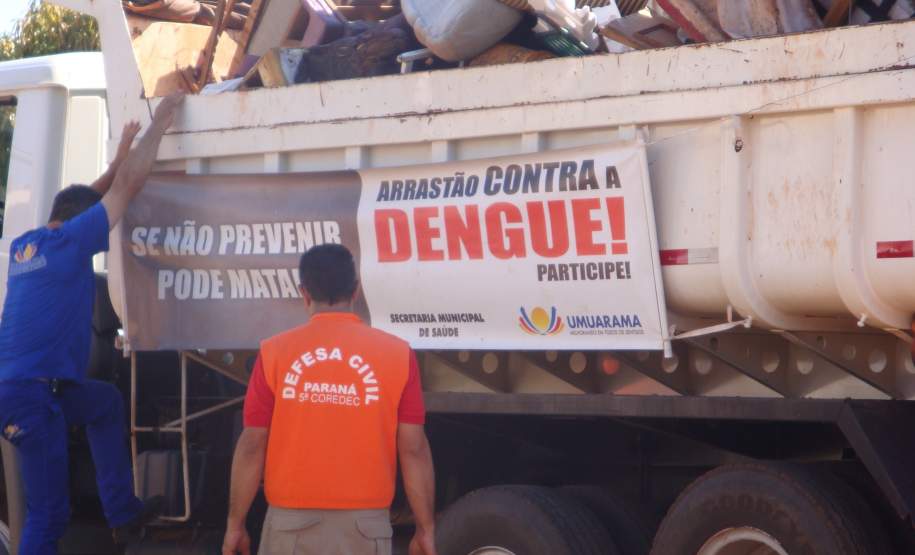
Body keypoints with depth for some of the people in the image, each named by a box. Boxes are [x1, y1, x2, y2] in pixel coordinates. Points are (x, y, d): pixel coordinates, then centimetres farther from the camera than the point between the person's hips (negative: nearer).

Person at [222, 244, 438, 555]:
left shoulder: (275, 353, -2)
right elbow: (413, 449, -3)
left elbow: (252, 447, -2)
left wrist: (235, 524, 7)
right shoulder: (396, 354, -2)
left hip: (293, 521, 0)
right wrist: (426, 528, 4)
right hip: (364, 524, 0)